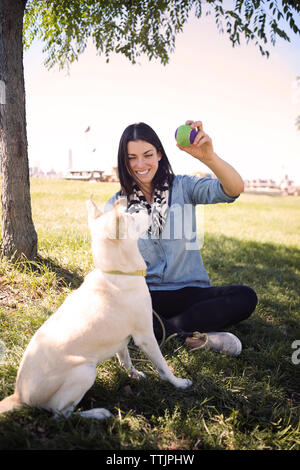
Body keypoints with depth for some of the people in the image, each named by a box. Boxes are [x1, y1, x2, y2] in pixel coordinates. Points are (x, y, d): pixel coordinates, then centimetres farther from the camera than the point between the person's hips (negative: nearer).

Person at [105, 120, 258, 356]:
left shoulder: (183, 187, 2)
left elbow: (235, 189, -14)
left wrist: (209, 157, -34)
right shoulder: (116, 205, 7)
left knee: (245, 297, -24)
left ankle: (165, 328, -18)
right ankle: (189, 335, -18)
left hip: (191, 291, 0)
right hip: (145, 295, 0)